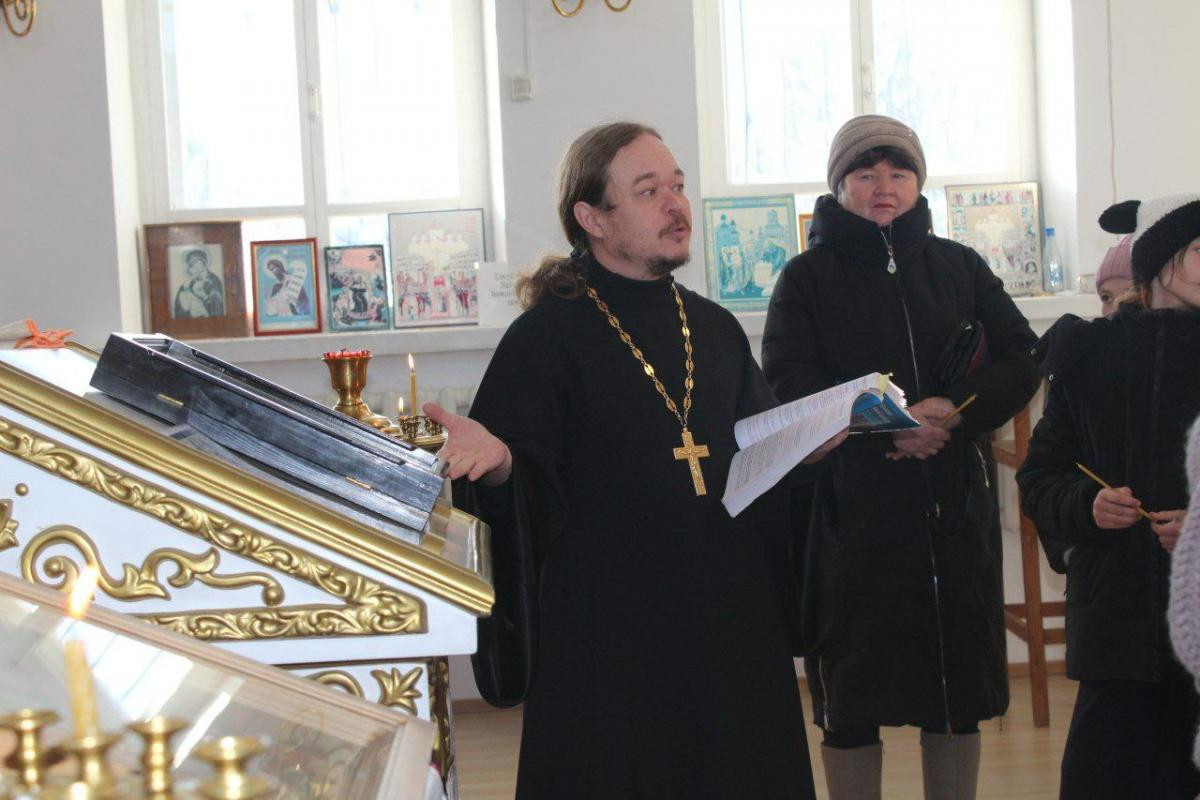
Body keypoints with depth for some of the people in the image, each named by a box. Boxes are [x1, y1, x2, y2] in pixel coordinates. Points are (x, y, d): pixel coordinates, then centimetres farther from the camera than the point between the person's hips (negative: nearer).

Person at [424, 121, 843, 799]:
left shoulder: (715, 329, 12)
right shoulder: (546, 337, -6)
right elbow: (529, 499, -12)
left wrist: (817, 435, 0)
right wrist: (497, 461, -32)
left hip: (730, 622, 6)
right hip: (607, 634, -5)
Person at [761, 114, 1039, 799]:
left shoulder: (959, 267, 12)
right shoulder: (807, 277, 4)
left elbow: (1021, 358, 4)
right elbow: (788, 384, -9)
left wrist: (956, 409, -15)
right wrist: (886, 427, -22)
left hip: (956, 508, 3)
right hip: (852, 510, -2)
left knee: (959, 693, 9)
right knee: (851, 701, 2)